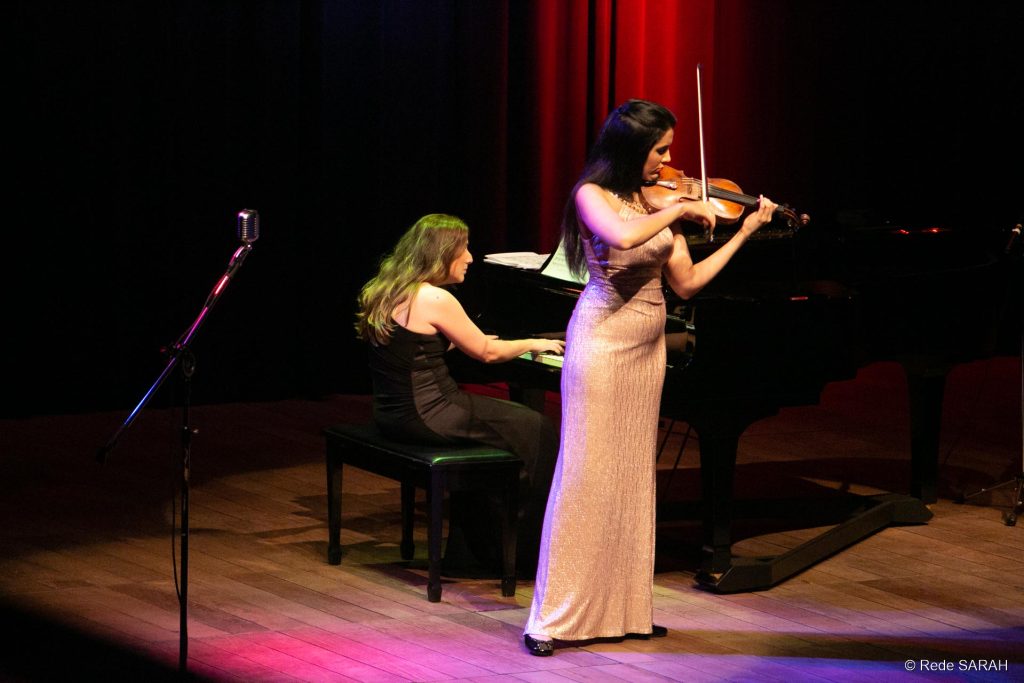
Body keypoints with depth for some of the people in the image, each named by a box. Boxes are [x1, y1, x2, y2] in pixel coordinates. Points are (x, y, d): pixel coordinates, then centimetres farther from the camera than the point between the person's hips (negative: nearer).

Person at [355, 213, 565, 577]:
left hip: (393, 411, 10)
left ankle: (469, 552, 28)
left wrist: (467, 340, 36)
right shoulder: (435, 300, -17)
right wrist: (534, 343, 10)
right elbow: (487, 352, -7)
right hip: (425, 417, -10)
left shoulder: (388, 292, 9)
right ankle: (530, 553, 11)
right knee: (537, 430, 1)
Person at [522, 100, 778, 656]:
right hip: (603, 342, -7)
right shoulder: (592, 195, -10)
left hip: (647, 347, 7)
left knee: (634, 477, 10)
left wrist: (744, 232, 3)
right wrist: (677, 210, -22)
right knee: (585, 475, -6)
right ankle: (553, 618, -1)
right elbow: (622, 237, -33)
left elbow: (687, 281, 5)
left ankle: (625, 608, 16)